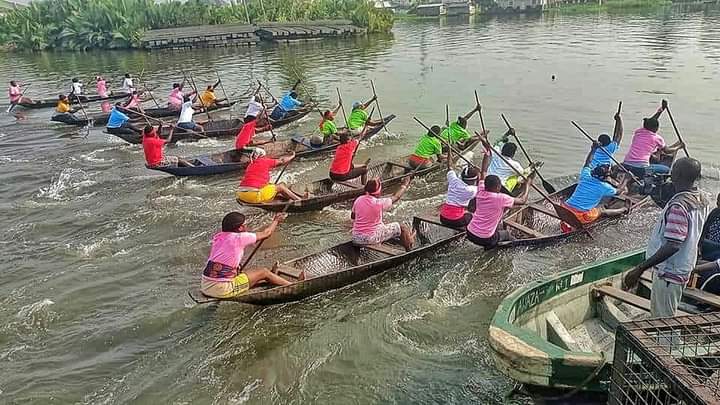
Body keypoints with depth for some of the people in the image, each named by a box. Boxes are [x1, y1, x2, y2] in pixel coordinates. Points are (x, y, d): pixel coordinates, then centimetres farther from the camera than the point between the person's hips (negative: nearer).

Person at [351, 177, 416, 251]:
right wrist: (404, 185, 17)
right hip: (372, 238, -6)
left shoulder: (358, 200, -2)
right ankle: (409, 250, 26)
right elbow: (396, 197, 1)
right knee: (402, 227, 7)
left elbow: (352, 216, 12)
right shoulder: (380, 203, -16)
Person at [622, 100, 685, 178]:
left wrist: (660, 111, 48)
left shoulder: (638, 131, 14)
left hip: (626, 166, 5)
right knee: (666, 170, 18)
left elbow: (650, 122, 36)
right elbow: (667, 151, 23)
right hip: (641, 169, -5)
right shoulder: (657, 138, 4)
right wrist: (679, 146, 40)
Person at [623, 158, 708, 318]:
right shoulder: (700, 199, 3)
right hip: (683, 269, 10)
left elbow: (672, 246, -30)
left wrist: (640, 269, -29)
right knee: (657, 316, 22)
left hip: (669, 273, -10)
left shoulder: (678, 205, -27)